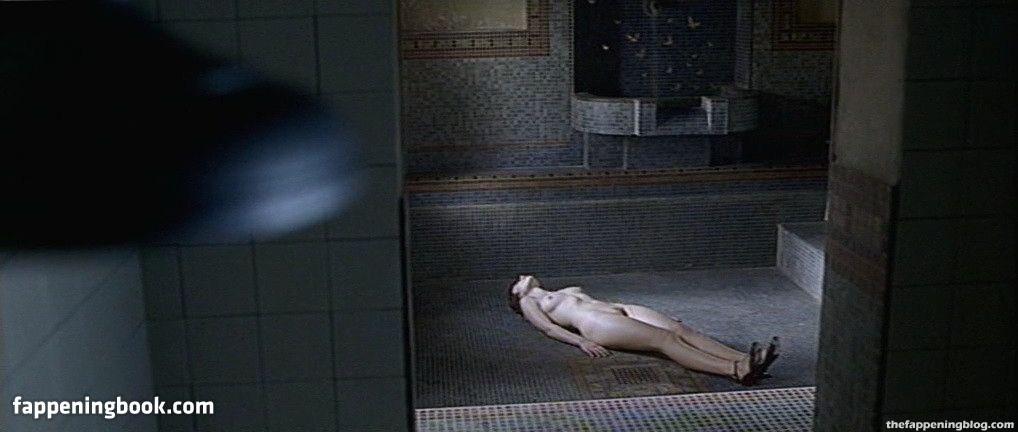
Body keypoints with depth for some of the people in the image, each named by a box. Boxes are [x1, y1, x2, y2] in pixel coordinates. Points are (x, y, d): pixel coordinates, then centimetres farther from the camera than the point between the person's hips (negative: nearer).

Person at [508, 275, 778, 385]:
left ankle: (743, 359, -38)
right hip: (596, 324, -7)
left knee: (680, 330, -20)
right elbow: (550, 329, 2)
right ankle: (735, 371, -46)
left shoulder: (570, 291, 39)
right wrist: (581, 343, -15)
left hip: (621, 311, 7)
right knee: (664, 339, -29)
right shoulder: (529, 303, 19)